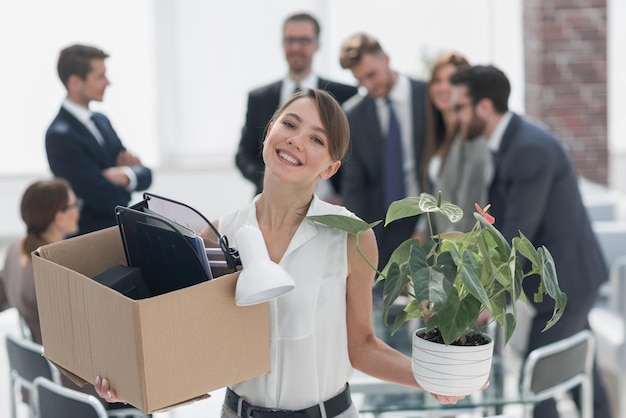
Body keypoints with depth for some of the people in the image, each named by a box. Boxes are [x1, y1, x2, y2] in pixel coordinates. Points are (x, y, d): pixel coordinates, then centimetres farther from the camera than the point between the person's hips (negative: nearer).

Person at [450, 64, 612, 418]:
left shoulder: (530, 149, -24)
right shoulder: (510, 142, 6)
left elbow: (518, 234, -25)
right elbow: (500, 223, 9)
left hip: (566, 279, -9)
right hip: (569, 274, 9)